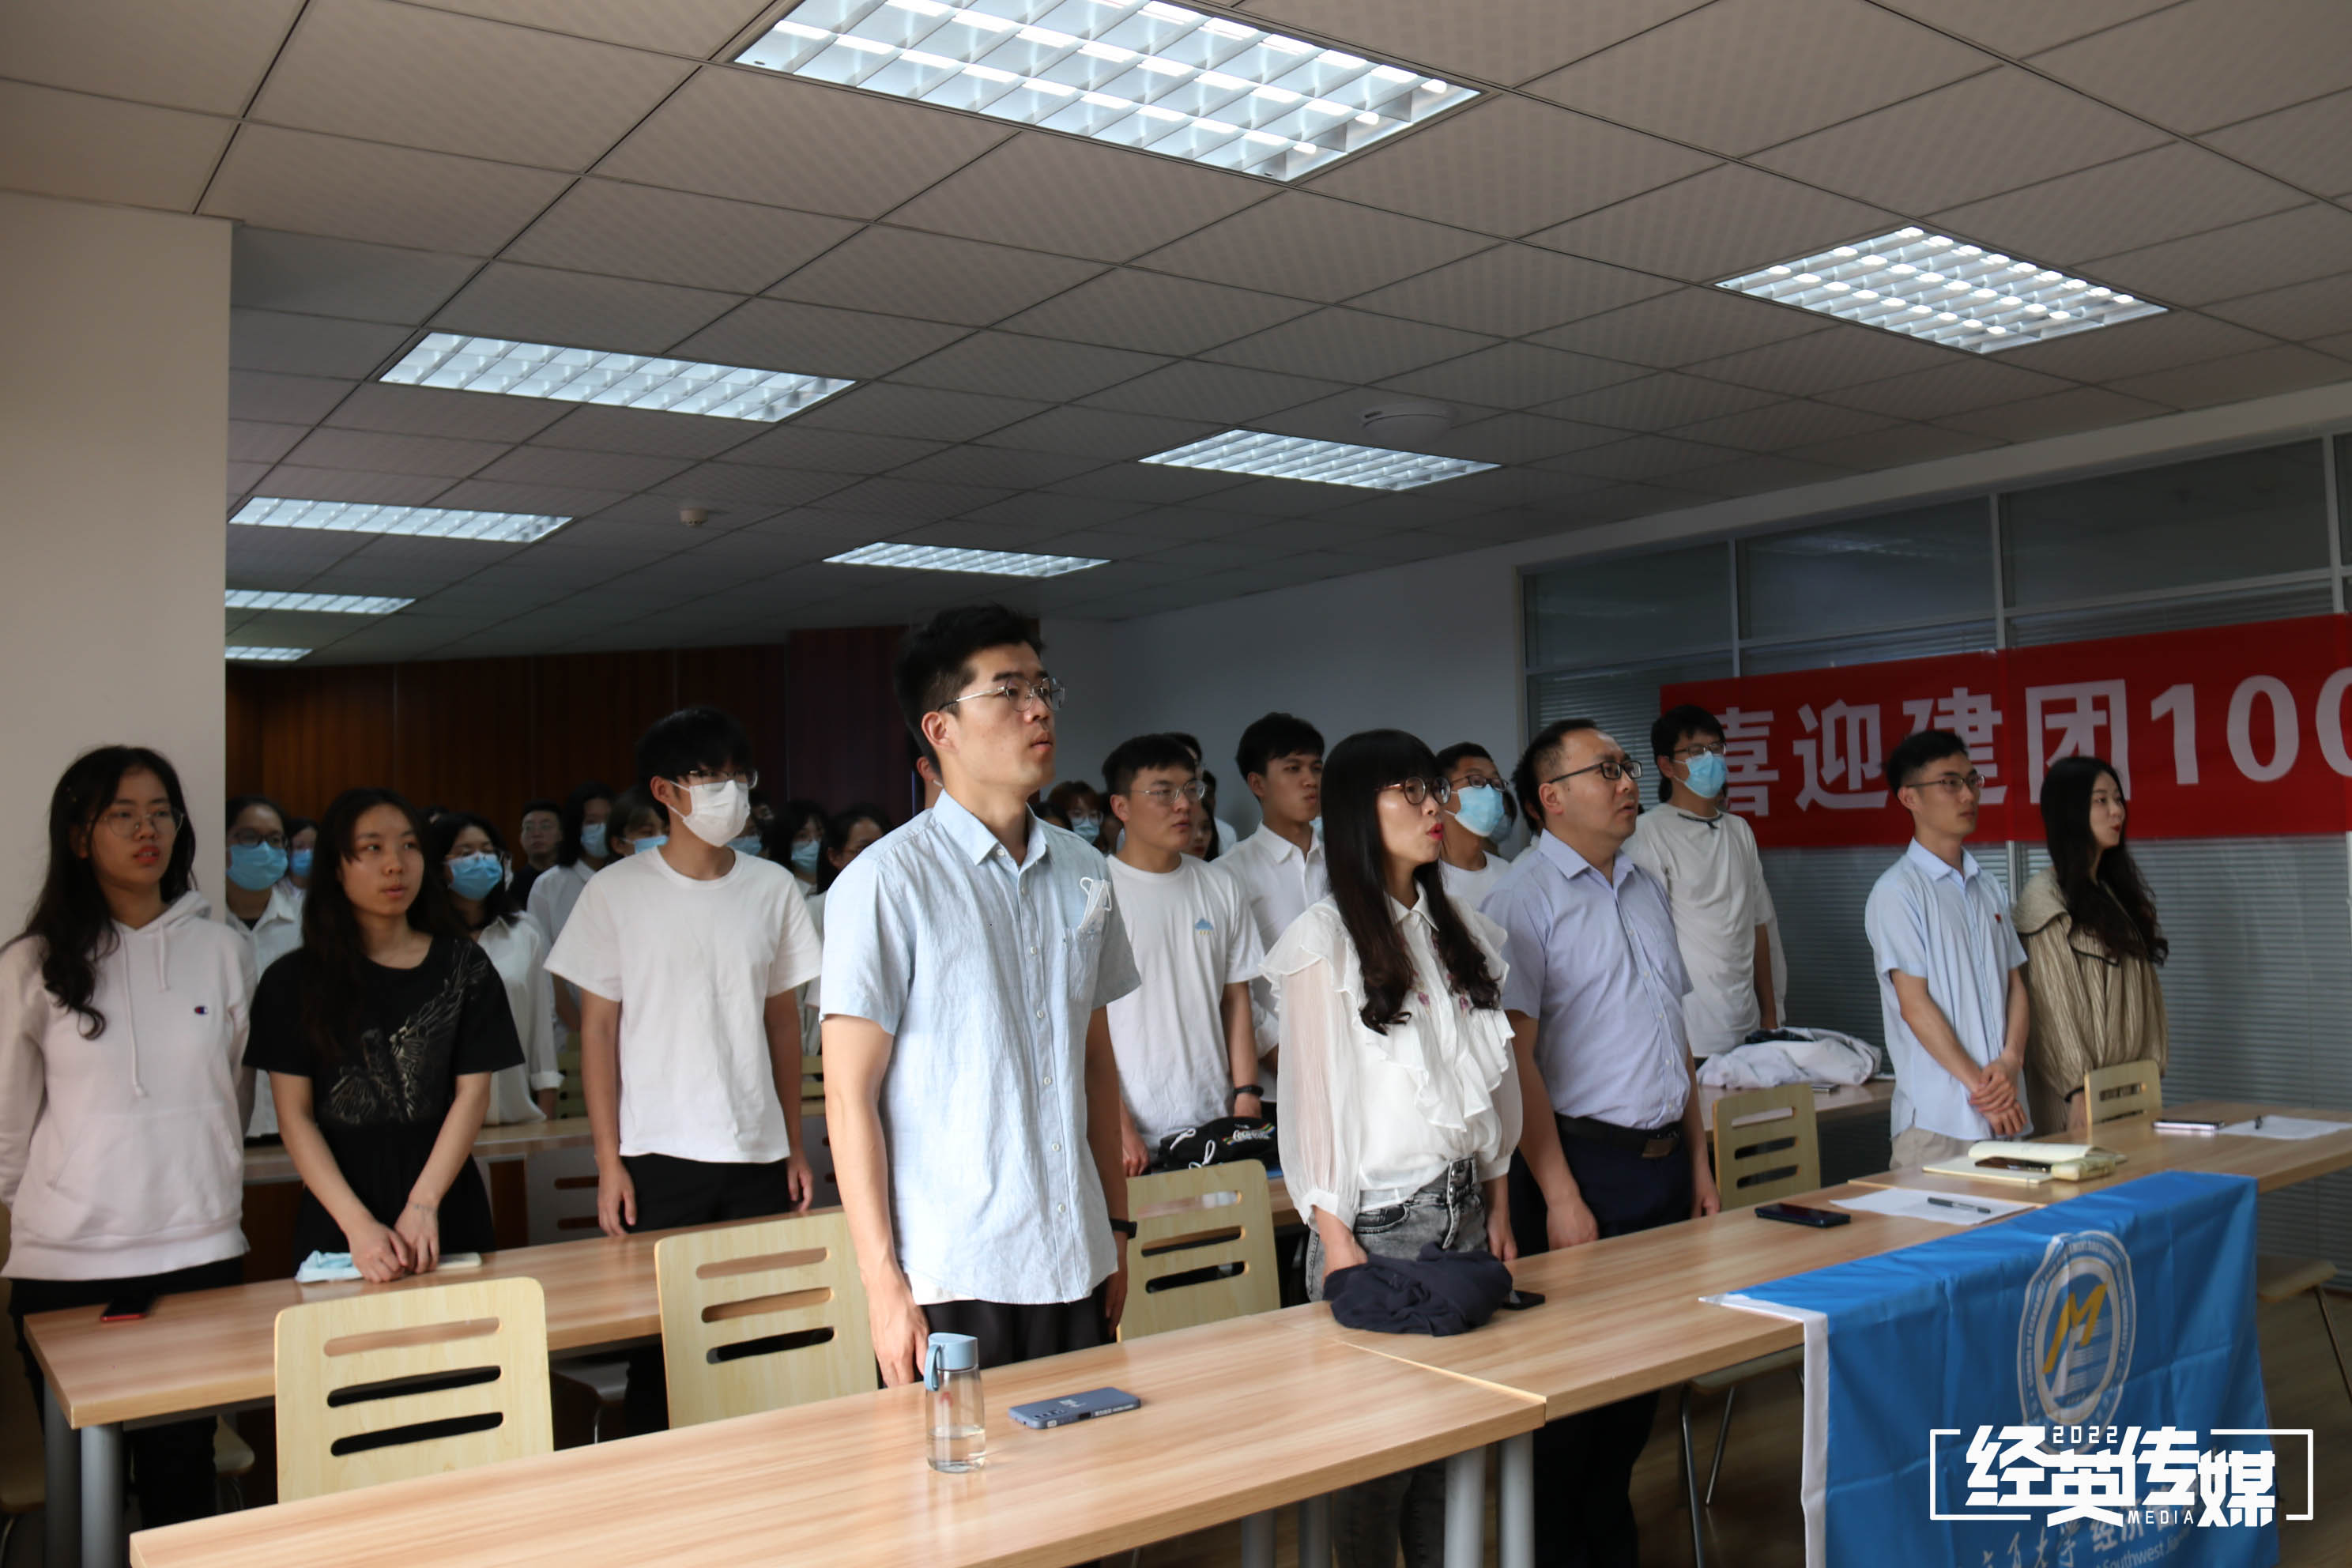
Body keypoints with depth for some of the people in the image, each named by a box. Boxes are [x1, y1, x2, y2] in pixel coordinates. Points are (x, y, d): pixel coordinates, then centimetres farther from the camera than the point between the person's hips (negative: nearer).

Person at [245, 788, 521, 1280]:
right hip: (335, 1219, 0)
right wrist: (359, 1224, -15)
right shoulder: (293, 980, 2)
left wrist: (423, 1202, -15)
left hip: (447, 1213, 1)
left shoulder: (463, 966, 4)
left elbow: (473, 1092, -2)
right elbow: (294, 1115, -3)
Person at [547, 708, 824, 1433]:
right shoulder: (617, 892, -1)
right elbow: (598, 1029, 0)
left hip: (758, 1155, 2)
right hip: (659, 1155, -2)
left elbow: (784, 1020, 11)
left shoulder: (773, 888, 7)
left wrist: (794, 1144, 9)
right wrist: (608, 1161, -5)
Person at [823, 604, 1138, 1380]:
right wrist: (883, 1284, -12)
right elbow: (850, 1098, -10)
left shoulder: (1082, 870, 9)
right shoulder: (888, 880, -9)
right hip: (952, 1283, -5)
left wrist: (1116, 1229, 15)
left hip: (1077, 1266, 6)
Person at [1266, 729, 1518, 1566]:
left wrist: (1497, 1206, 12)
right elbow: (1311, 1098, -9)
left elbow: (1490, 1081, 14)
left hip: (1462, 1209, 6)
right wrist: (1336, 1240, -12)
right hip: (1376, 1220, -5)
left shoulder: (1463, 933, 11)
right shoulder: (1326, 941, -8)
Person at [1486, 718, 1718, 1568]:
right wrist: (1560, 1195, -17)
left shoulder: (1646, 889, 14)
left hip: (1663, 1160, 7)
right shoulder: (1522, 898, -10)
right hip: (1583, 1163, -7)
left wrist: (1697, 1161, 15)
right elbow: (1513, 1056, -15)